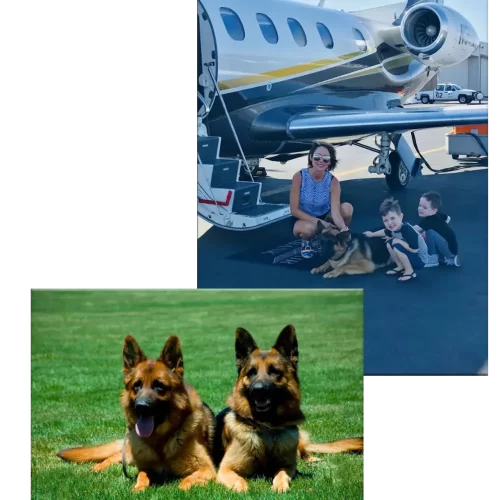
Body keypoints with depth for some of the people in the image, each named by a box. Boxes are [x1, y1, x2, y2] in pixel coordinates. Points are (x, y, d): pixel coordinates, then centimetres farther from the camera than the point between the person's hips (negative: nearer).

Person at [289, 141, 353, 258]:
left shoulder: (333, 181, -18)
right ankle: (306, 242, -1)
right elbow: (294, 210, -20)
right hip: (304, 219, -2)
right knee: (308, 228, -39)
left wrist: (343, 227, -50)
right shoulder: (299, 176, -22)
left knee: (347, 208, -26)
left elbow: (335, 211, -27)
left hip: (325, 216, 2)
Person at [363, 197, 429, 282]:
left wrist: (398, 241, -25)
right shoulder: (394, 228, -5)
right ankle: (401, 267, 13)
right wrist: (372, 234, 31)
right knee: (389, 243, 5)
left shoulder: (406, 229, -31)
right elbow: (385, 232, 22)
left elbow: (414, 249, -35)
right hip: (411, 256, 9)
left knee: (397, 246, -25)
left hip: (420, 260, -9)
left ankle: (410, 272, -12)